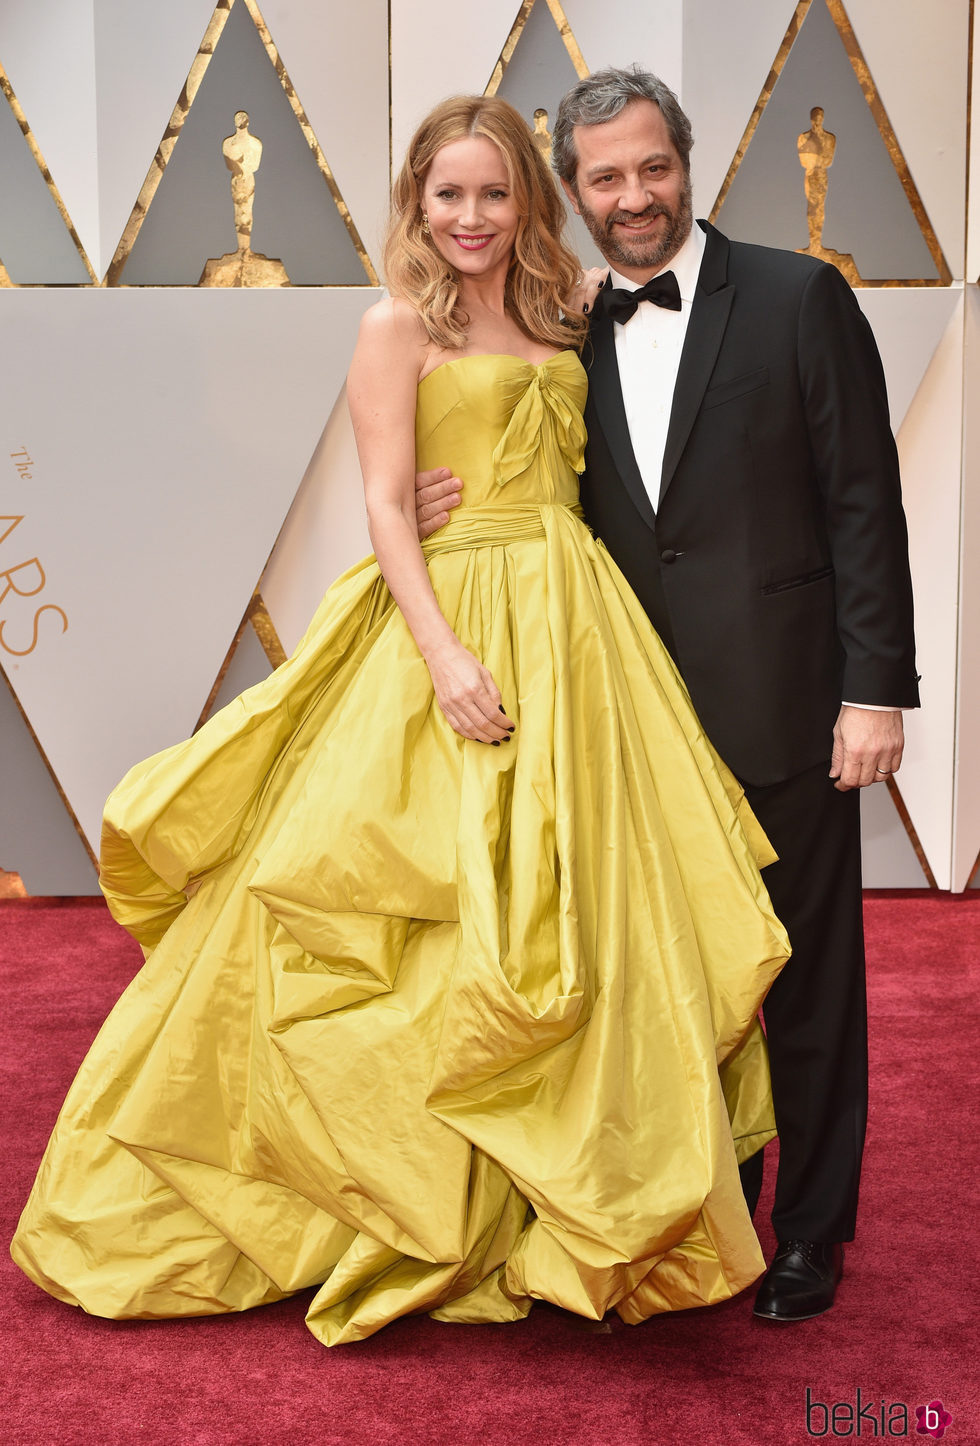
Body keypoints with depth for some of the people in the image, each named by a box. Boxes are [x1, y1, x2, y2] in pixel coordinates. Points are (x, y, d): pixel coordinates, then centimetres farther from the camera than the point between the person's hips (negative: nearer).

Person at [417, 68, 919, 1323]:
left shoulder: (796, 299, -3)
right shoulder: (572, 334, 10)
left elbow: (863, 502, -6)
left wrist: (876, 689, -12)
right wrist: (460, 507, -6)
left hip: (782, 707, -4)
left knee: (803, 980, 7)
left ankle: (809, 1236, 24)